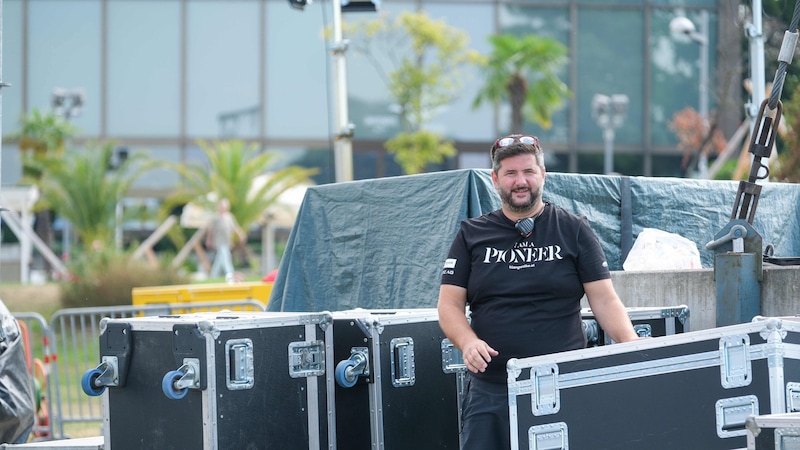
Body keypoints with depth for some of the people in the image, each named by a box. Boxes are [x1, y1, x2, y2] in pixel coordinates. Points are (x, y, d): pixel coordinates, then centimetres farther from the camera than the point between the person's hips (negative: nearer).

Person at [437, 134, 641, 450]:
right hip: (491, 389, 1)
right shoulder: (472, 235, 11)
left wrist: (630, 343, -15)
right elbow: (450, 304, 6)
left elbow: (604, 300, 2)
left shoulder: (573, 231, 8)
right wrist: (467, 342, -14)